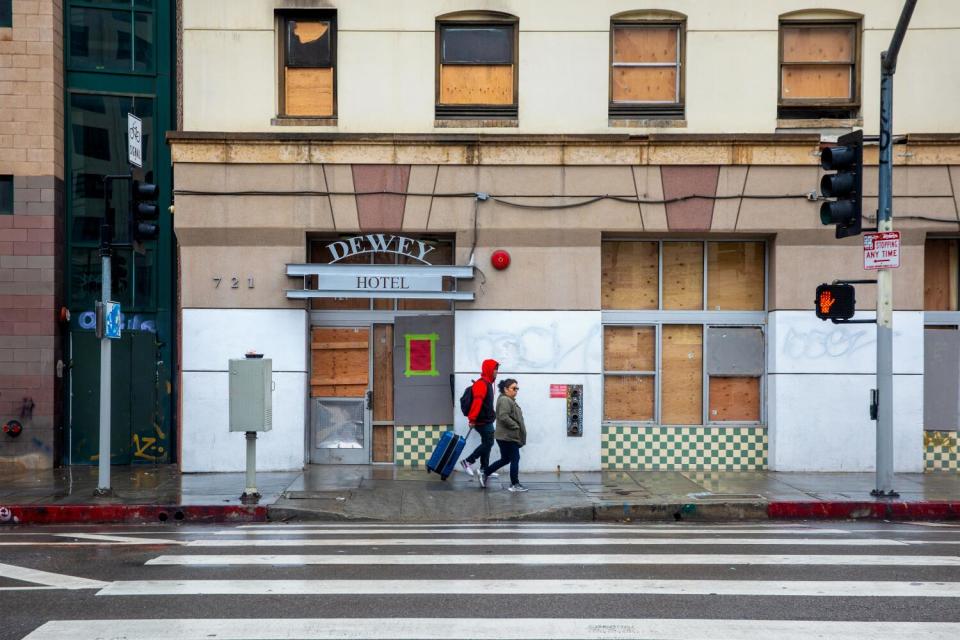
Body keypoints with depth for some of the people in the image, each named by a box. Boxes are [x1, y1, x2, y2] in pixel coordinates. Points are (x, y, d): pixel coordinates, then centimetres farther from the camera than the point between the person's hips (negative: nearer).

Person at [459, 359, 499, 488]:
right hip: (483, 421, -10)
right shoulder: (482, 383, -17)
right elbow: (477, 401, -26)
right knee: (488, 443, -8)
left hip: (487, 420, 10)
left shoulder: (488, 383, 16)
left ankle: (484, 471, 13)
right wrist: (472, 418, -32)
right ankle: (468, 461, 1)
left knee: (486, 444, 9)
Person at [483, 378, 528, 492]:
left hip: (507, 436, 11)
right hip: (508, 437, -11)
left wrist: (518, 427, 15)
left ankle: (485, 473, 23)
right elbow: (504, 417, -26)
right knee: (515, 459, -3)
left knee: (505, 459, 17)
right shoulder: (505, 400, -16)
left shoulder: (509, 400, 20)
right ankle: (515, 485, 4)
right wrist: (516, 426, -18)